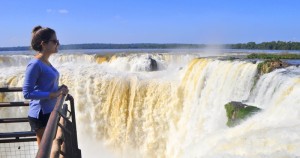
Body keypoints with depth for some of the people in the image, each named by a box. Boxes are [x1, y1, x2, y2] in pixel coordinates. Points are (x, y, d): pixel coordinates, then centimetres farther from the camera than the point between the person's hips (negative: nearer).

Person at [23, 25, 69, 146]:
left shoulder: (46, 62, 7)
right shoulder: (35, 64, -19)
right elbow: (27, 93, -21)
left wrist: (59, 89, 1)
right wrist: (54, 94, -22)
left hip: (49, 112, 9)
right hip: (41, 115, -9)